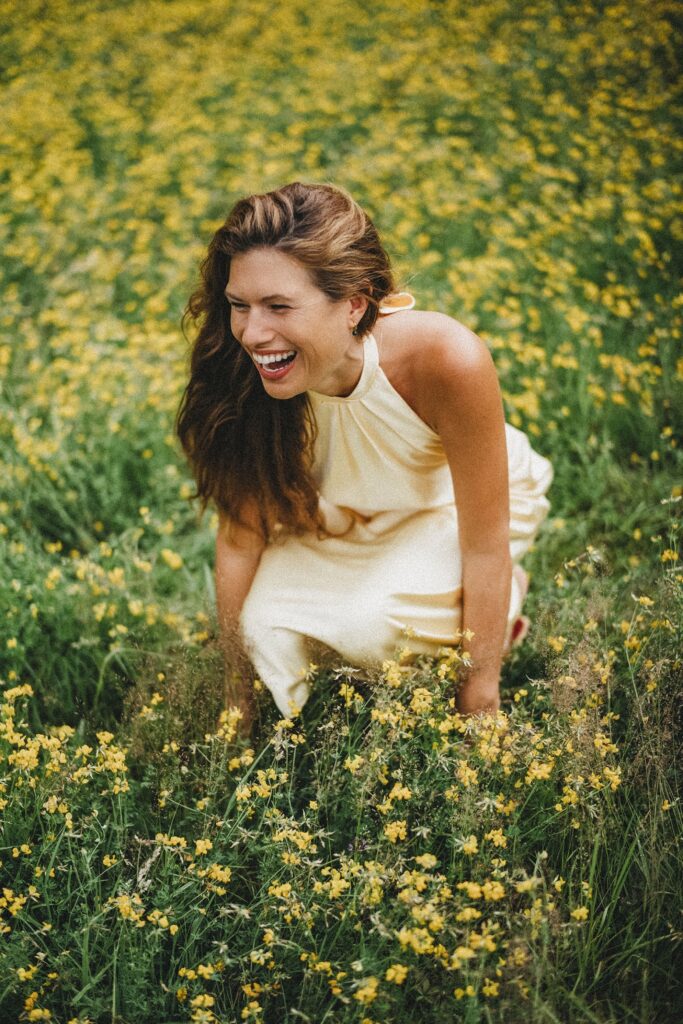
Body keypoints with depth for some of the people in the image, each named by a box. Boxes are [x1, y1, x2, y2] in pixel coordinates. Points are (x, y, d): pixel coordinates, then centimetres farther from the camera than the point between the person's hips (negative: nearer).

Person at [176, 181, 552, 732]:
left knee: (368, 625, -28)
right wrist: (234, 683, -9)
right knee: (267, 630, -20)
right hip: (343, 515, 3)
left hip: (456, 505, -3)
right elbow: (241, 532, -15)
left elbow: (485, 546, -27)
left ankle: (505, 598, 5)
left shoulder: (447, 360, -39)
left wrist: (480, 698, -21)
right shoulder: (251, 373, -29)